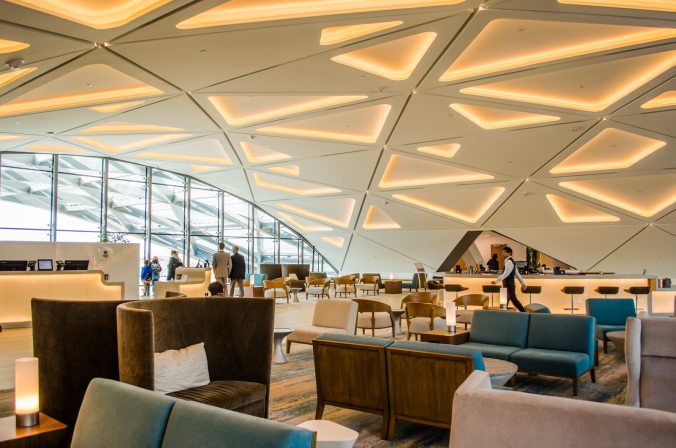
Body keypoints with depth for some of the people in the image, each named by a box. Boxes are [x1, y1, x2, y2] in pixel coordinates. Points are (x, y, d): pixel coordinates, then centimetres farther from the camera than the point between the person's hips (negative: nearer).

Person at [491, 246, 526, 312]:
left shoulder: (509, 262, -15)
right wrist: (523, 283, 19)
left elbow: (506, 274, -24)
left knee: (513, 300, -6)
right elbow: (517, 274, 18)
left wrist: (496, 281, -26)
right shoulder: (511, 261, 16)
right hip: (508, 285, 10)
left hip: (509, 286, -10)